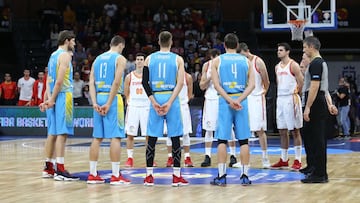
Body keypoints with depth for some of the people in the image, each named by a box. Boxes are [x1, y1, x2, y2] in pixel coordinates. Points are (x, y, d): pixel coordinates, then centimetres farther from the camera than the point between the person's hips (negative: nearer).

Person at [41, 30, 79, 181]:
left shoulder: (53, 55, 19)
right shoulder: (65, 55, -9)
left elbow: (49, 79, 12)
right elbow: (59, 80, -17)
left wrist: (49, 98, 4)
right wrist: (52, 99, -14)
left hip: (53, 97, 9)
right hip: (63, 96, -9)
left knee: (53, 133, 12)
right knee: (62, 133, -10)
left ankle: (48, 168, 17)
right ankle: (60, 170, -13)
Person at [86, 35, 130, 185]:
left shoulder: (98, 59, 17)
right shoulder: (120, 58, -2)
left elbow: (91, 82, 7)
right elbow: (116, 82, -15)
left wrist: (95, 103, 0)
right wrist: (109, 104, -15)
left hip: (99, 98, 6)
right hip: (112, 98, -6)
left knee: (97, 137, 10)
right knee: (115, 137, -5)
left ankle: (92, 174, 12)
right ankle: (116, 176, -7)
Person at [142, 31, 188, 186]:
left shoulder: (149, 59, 6)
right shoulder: (178, 59, 1)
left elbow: (145, 82, -2)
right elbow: (180, 83, -9)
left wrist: (154, 101, -5)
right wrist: (170, 102, -13)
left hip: (155, 98, 2)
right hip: (171, 98, -2)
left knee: (152, 138, 6)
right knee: (175, 138, 3)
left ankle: (149, 176, 6)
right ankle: (176, 176, 2)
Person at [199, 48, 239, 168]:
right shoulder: (207, 65, 2)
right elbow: (202, 86, 3)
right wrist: (209, 78, -14)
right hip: (211, 99, 2)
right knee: (208, 129, 2)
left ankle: (233, 156, 7)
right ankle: (207, 157, 8)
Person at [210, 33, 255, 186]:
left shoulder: (217, 60, 4)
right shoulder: (246, 61, 10)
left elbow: (216, 84, -7)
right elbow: (251, 85, -2)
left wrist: (230, 100, -11)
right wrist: (239, 100, -10)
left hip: (224, 101, -2)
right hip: (242, 101, 2)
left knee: (222, 140, 1)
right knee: (243, 140, 5)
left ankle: (221, 176, -1)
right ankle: (244, 175, 6)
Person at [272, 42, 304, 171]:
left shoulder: (293, 65, -9)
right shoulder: (277, 67, 14)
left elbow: (301, 82, -10)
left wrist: (294, 94, -4)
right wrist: (281, 94, 12)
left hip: (291, 99, -7)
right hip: (280, 99, 7)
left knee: (295, 131, -4)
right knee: (282, 131, 9)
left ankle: (298, 160, -1)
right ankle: (284, 160, 16)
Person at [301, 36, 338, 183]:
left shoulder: (316, 64, -14)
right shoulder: (321, 63, 19)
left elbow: (314, 87, -21)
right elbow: (324, 88, 20)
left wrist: (307, 107, -21)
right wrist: (329, 105, 20)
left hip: (315, 105, -10)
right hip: (320, 104, 10)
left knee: (317, 139, -7)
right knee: (308, 136, 18)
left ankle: (319, 174, -5)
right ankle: (312, 166, 27)